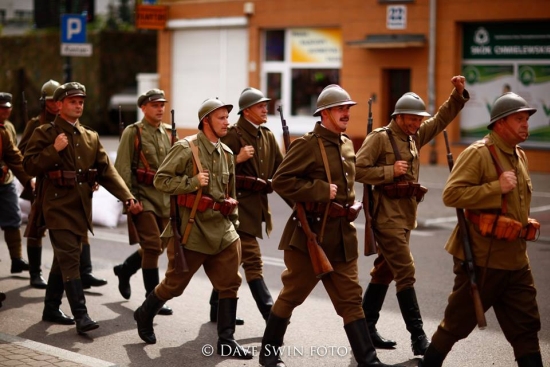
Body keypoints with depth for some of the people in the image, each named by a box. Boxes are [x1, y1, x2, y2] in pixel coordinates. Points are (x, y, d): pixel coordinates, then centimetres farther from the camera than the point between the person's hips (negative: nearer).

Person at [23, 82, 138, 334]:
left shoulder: (91, 137, 12)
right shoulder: (44, 133, -2)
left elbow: (107, 171, 7)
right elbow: (29, 166, -8)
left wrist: (127, 196, -6)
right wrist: (54, 150, -19)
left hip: (81, 208, 6)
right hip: (58, 206, -6)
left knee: (63, 258, 15)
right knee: (70, 259, -12)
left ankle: (51, 307, 28)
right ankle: (81, 315, -14)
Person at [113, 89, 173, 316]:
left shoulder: (169, 133, 11)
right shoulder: (133, 132, -5)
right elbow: (122, 168, -10)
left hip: (165, 198, 6)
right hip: (143, 197, -6)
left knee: (156, 246, 12)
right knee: (153, 246, -10)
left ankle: (125, 270, 38)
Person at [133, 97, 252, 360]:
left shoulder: (226, 153, 10)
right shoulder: (186, 148, -10)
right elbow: (160, 180, -12)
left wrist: (234, 224, 19)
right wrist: (193, 182, -21)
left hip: (222, 229, 6)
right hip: (192, 229, -6)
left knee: (230, 284, 0)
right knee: (174, 284, 6)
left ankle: (226, 341, 7)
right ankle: (145, 315, 32)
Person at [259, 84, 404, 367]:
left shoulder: (347, 144, 12)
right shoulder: (307, 145, -13)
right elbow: (281, 181, -20)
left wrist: (350, 205, 11)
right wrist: (320, 191, -21)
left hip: (342, 234, 7)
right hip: (310, 232, -7)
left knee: (350, 298, 6)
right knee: (291, 295, 5)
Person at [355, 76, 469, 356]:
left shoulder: (415, 136, 11)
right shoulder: (379, 138, -11)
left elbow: (442, 119, 15)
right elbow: (357, 170, -15)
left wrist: (458, 94, 2)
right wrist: (390, 171, -18)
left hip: (406, 215, 8)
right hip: (387, 214, -8)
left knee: (384, 272, 14)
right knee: (405, 273, -10)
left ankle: (366, 328, 23)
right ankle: (418, 338, -9)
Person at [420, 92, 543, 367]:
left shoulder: (519, 156, 13)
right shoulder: (478, 153, -13)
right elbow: (451, 195, -23)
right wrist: (497, 187, -23)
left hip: (515, 260, 8)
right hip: (482, 258, -7)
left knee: (526, 327, 7)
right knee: (457, 323, 5)